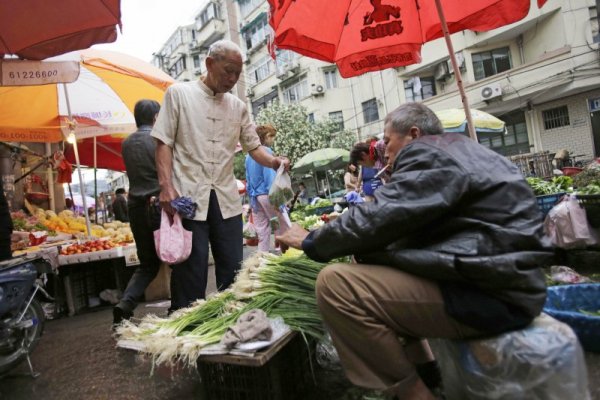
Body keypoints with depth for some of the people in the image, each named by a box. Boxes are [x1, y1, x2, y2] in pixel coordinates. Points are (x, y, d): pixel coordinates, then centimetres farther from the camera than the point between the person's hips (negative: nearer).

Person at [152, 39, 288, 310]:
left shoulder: (238, 106, 14)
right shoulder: (179, 93, 4)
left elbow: (253, 146, 15)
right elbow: (164, 142, -1)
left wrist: (274, 162, -7)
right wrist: (166, 186, -13)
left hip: (226, 199, 4)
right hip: (188, 197, -4)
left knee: (232, 271, 7)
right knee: (190, 274, -1)